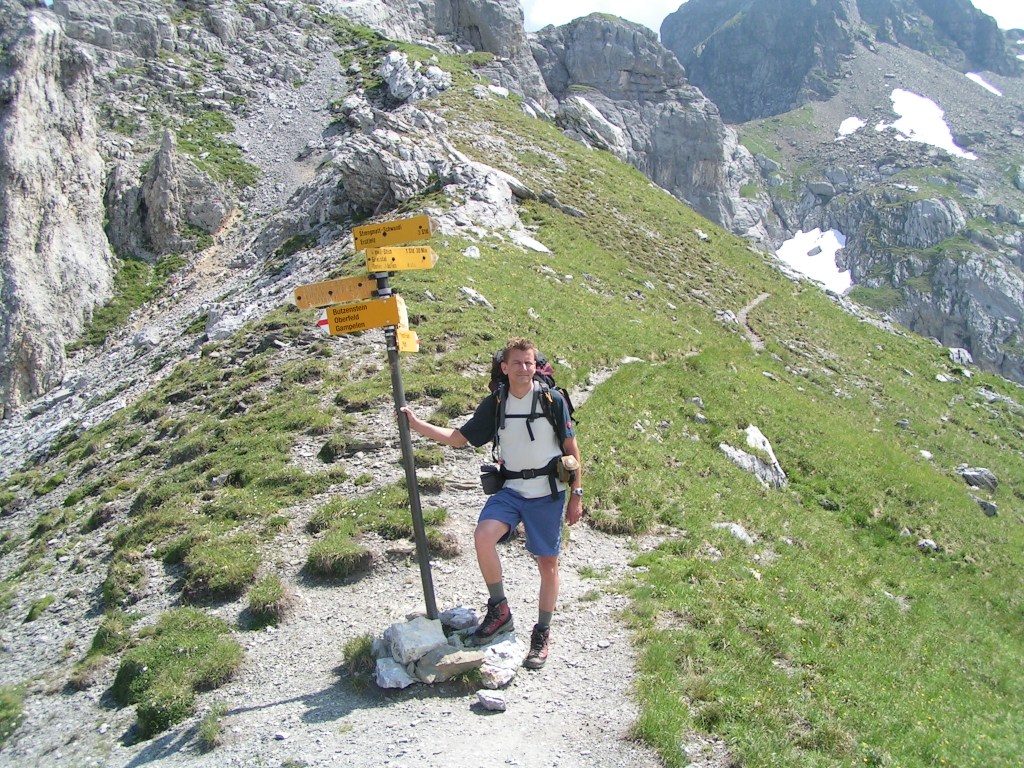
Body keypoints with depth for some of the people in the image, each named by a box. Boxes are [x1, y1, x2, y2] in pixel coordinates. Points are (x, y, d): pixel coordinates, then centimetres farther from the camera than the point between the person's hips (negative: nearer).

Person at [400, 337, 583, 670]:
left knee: (548, 563, 5)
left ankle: (542, 635, 24)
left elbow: (571, 448, 1)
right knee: (483, 536, -23)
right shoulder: (494, 404, 3)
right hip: (510, 489, 2)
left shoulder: (553, 400, -5)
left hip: (548, 492, -2)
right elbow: (459, 438, 9)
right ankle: (499, 609, -3)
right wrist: (417, 424, -1)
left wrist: (576, 495, 0)